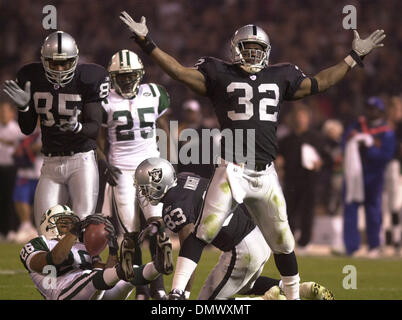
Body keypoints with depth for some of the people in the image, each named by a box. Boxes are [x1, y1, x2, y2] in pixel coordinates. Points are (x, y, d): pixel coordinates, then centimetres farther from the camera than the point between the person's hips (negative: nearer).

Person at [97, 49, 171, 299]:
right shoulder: (106, 102, 1)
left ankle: (158, 283, -11)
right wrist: (104, 163, -6)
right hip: (121, 171, -1)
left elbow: (165, 131, 15)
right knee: (131, 232, -2)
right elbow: (100, 137, 9)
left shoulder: (154, 95, 6)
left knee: (156, 224, -16)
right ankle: (139, 288, 6)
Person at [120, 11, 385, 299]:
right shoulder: (220, 76, 5)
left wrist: (354, 57, 27)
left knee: (283, 240, 10)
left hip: (266, 175, 4)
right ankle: (177, 292, -14)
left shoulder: (279, 78, 16)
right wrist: (146, 43, -8)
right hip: (232, 171, -4)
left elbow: (318, 83, 25)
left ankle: (294, 295, 26)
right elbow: (180, 72, 0)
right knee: (205, 231, -14)